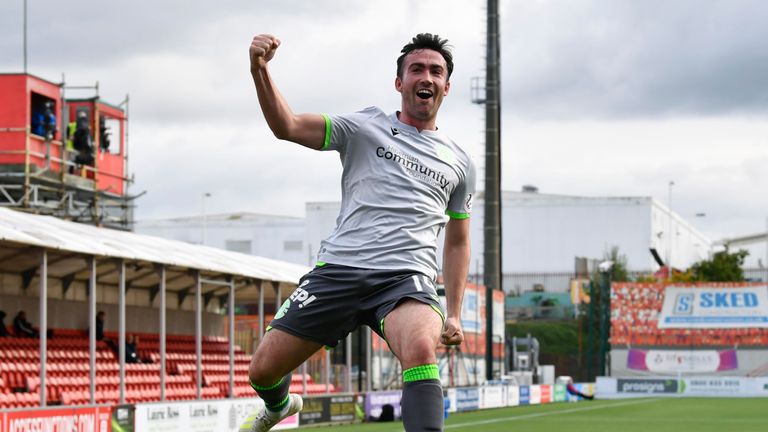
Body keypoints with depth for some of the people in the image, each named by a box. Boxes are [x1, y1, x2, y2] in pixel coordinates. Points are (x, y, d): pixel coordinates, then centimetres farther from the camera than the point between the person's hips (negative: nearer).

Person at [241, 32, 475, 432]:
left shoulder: (459, 163, 18)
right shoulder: (364, 128, 9)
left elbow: (457, 242, 27)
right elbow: (287, 126, -3)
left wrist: (454, 313, 18)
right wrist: (260, 71, -20)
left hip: (407, 276, 0)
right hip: (339, 268, 0)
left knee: (421, 349, -35)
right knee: (263, 370, 2)